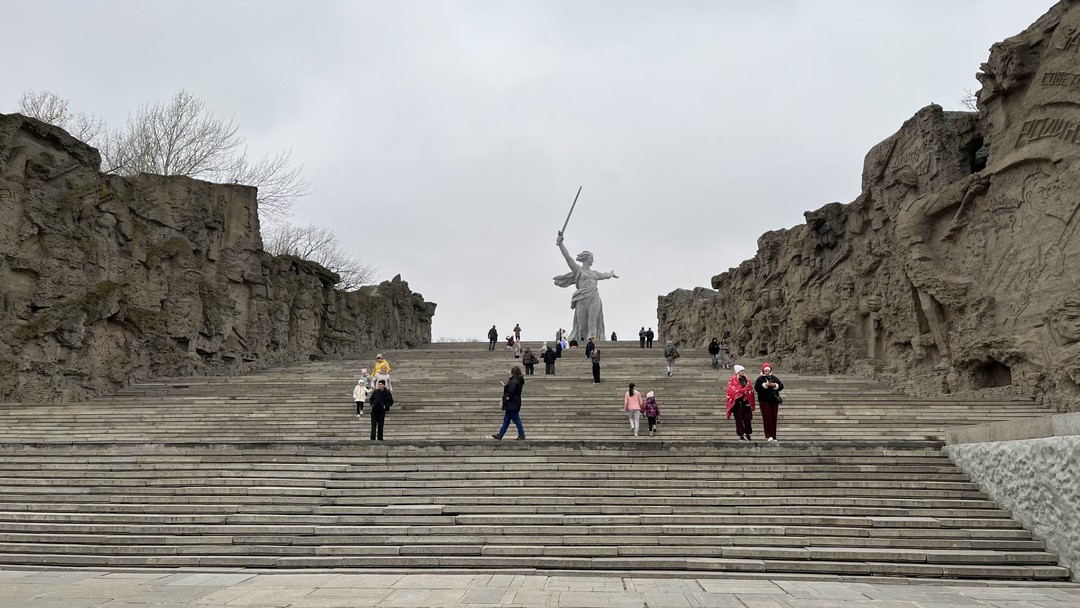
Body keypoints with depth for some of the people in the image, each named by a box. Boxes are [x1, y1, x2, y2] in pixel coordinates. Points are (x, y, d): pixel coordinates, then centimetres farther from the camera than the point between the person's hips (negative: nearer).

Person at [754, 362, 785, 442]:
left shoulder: (774, 378, 13)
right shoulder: (760, 379, 3)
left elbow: (781, 386, 6)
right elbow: (756, 388, -9)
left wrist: (774, 385, -12)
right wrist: (765, 385, -16)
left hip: (774, 400, 3)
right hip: (764, 401, -3)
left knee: (774, 418, 4)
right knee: (767, 417, -12)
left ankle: (773, 436, 9)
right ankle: (768, 435, -12)